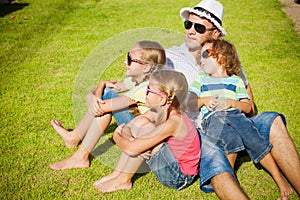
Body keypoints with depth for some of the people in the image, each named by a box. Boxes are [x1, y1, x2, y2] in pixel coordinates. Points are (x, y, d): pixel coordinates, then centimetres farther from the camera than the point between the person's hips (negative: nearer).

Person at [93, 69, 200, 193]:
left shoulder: (172, 123, -29)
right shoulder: (159, 112, -3)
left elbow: (131, 149, -30)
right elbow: (127, 127, 0)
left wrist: (117, 137, -10)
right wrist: (130, 138, -23)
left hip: (180, 177, -9)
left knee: (143, 125, -21)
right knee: (138, 121, -1)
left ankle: (123, 180, -6)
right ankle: (117, 173, 1)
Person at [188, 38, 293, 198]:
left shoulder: (235, 80, 25)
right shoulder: (201, 80, 28)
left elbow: (247, 107, 14)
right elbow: (188, 103, 14)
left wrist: (231, 102, -5)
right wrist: (204, 100, -5)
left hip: (235, 114, 1)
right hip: (211, 118, -1)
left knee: (255, 140, -25)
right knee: (231, 139, -35)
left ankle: (280, 180, -16)